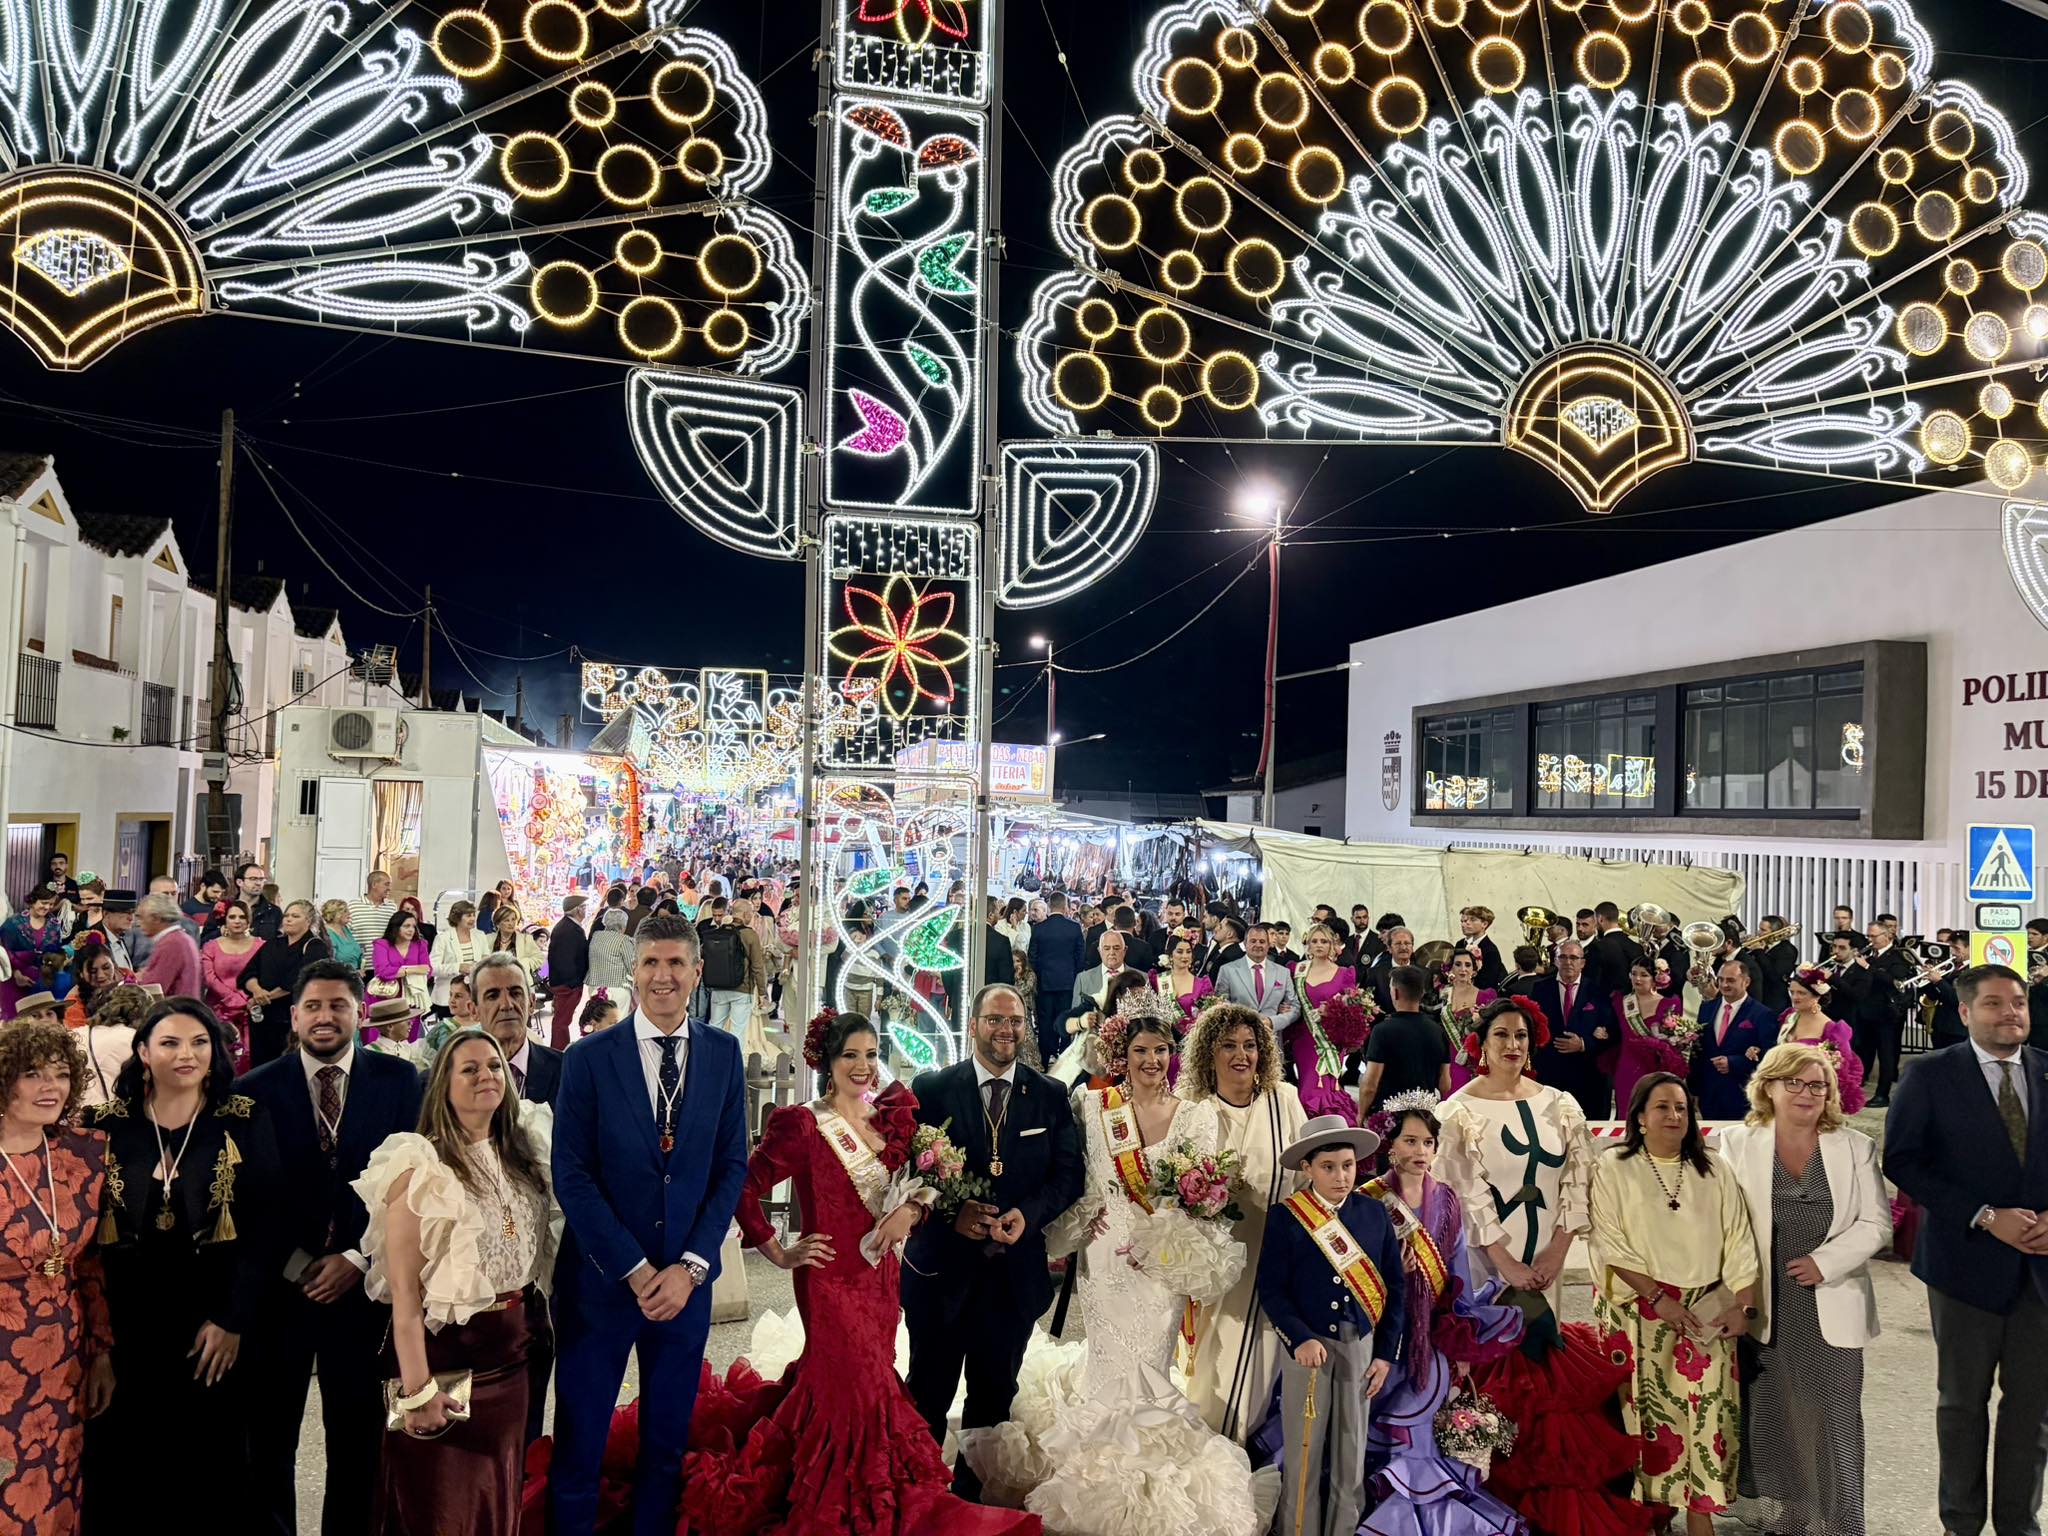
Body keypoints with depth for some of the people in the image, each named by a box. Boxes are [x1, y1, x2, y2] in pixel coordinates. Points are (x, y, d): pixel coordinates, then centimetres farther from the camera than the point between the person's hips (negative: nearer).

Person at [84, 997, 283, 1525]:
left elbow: (263, 1226, -6)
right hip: (126, 1321, 1)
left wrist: (232, 1321, -11)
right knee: (122, 1465, 7)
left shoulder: (246, 1122, -3)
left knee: (217, 1463, 7)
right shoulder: (109, 1124, 2)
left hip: (217, 1318, -1)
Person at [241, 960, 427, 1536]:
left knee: (357, 1433, 8)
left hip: (362, 1282, 0)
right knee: (270, 1433, 10)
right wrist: (296, 1266, -7)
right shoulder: (256, 1089, -2)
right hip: (279, 1285, 0)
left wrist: (357, 1260, -7)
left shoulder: (399, 1080, -1)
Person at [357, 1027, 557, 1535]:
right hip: (441, 1352, -6)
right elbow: (403, 1290, -18)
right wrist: (417, 1391, -22)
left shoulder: (520, 1155, 4)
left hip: (509, 1354, 6)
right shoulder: (420, 1165, -16)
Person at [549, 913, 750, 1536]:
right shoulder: (589, 1058, -6)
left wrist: (690, 1267, -7)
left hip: (686, 1279, 2)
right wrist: (635, 1270, -12)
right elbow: (572, 1177, -7)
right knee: (578, 1443, 8)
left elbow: (732, 1168, 3)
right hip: (600, 1276, -2)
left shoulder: (723, 1053, 2)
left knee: (668, 1444, 14)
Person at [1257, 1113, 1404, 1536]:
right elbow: (1271, 1289, -9)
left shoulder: (1374, 1212, 1)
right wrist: (1300, 1339, -22)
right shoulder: (1284, 1217, -8)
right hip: (1307, 1344, -3)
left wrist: (1385, 1351, 1)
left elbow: (1395, 1287, 5)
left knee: (1351, 1450, 12)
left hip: (1360, 1344, 3)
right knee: (1304, 1451, 5)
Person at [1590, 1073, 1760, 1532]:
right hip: (1640, 1311, -2)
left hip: (1706, 1313, 2)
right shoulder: (1614, 1168, -3)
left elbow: (1738, 1240, 5)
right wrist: (1658, 1298, -13)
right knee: (1647, 1409, 1)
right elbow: (1611, 1247, -7)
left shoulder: (1712, 1169, 7)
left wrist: (1744, 1306, -4)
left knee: (1706, 1408, -3)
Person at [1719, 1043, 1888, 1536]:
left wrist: (1825, 1261, -12)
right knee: (1770, 1414, 9)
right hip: (1764, 1305, 0)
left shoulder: (1856, 1148, 3)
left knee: (1834, 1418, 2)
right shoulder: (1737, 1145, 0)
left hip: (1831, 1306, 0)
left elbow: (1875, 1223, 1)